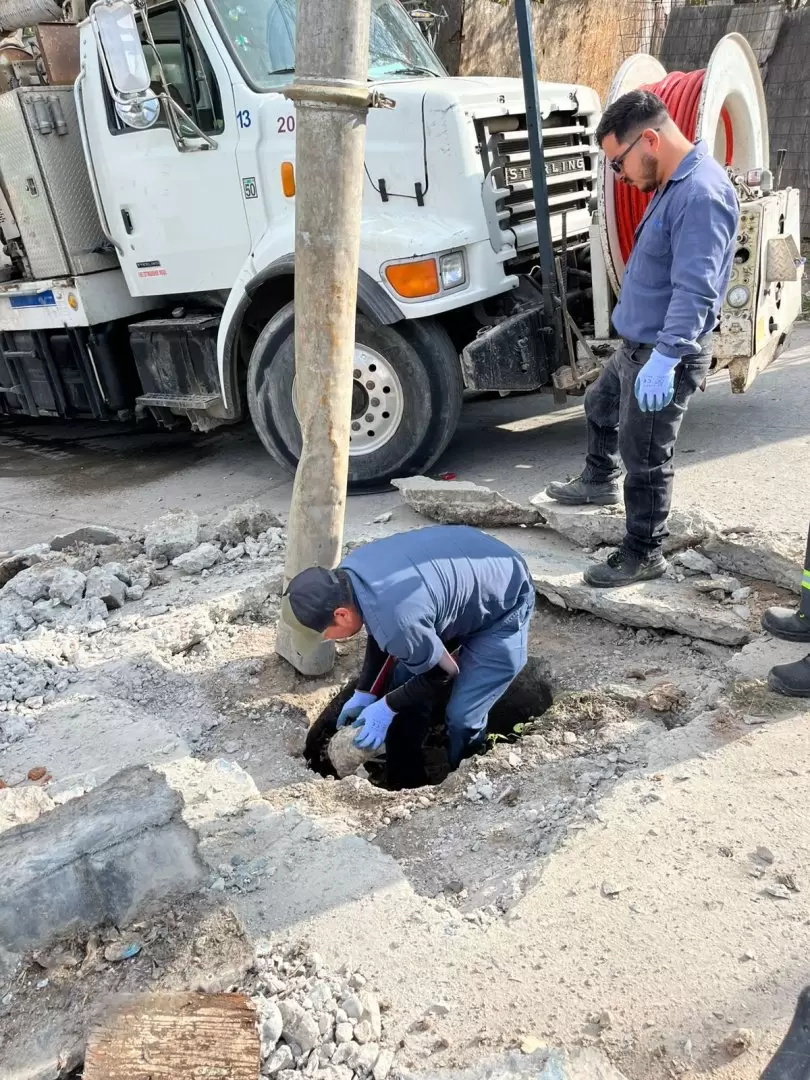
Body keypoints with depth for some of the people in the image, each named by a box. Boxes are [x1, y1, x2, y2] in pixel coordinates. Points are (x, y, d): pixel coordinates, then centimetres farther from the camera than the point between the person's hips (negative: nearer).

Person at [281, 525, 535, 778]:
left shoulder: (396, 619, -39)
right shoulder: (347, 573, -14)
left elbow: (444, 671, -19)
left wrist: (387, 707, -9)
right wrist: (363, 693, 4)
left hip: (503, 606, -8)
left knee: (462, 717, -9)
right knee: (406, 680, 9)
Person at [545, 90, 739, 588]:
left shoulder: (701, 194, -24)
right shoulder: (676, 183, 9)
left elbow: (696, 290, -32)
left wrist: (663, 359, -37)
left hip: (666, 356, -11)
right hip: (639, 344, 11)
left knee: (646, 458, 0)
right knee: (601, 405, 29)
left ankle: (644, 555, 17)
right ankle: (600, 481, 54)